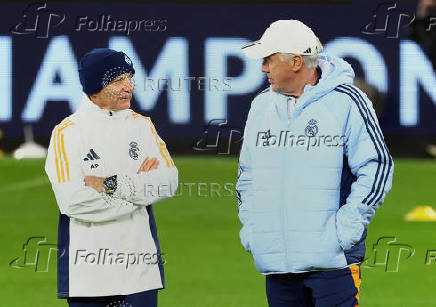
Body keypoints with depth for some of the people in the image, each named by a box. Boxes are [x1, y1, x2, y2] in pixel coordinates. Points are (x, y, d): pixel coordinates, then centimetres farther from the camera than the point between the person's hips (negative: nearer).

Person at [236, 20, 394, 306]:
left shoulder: (345, 101, -5)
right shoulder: (261, 106, 14)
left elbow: (377, 167, -7)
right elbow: (247, 174, 23)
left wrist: (345, 228, -12)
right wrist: (251, 228, 11)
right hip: (275, 260, 6)